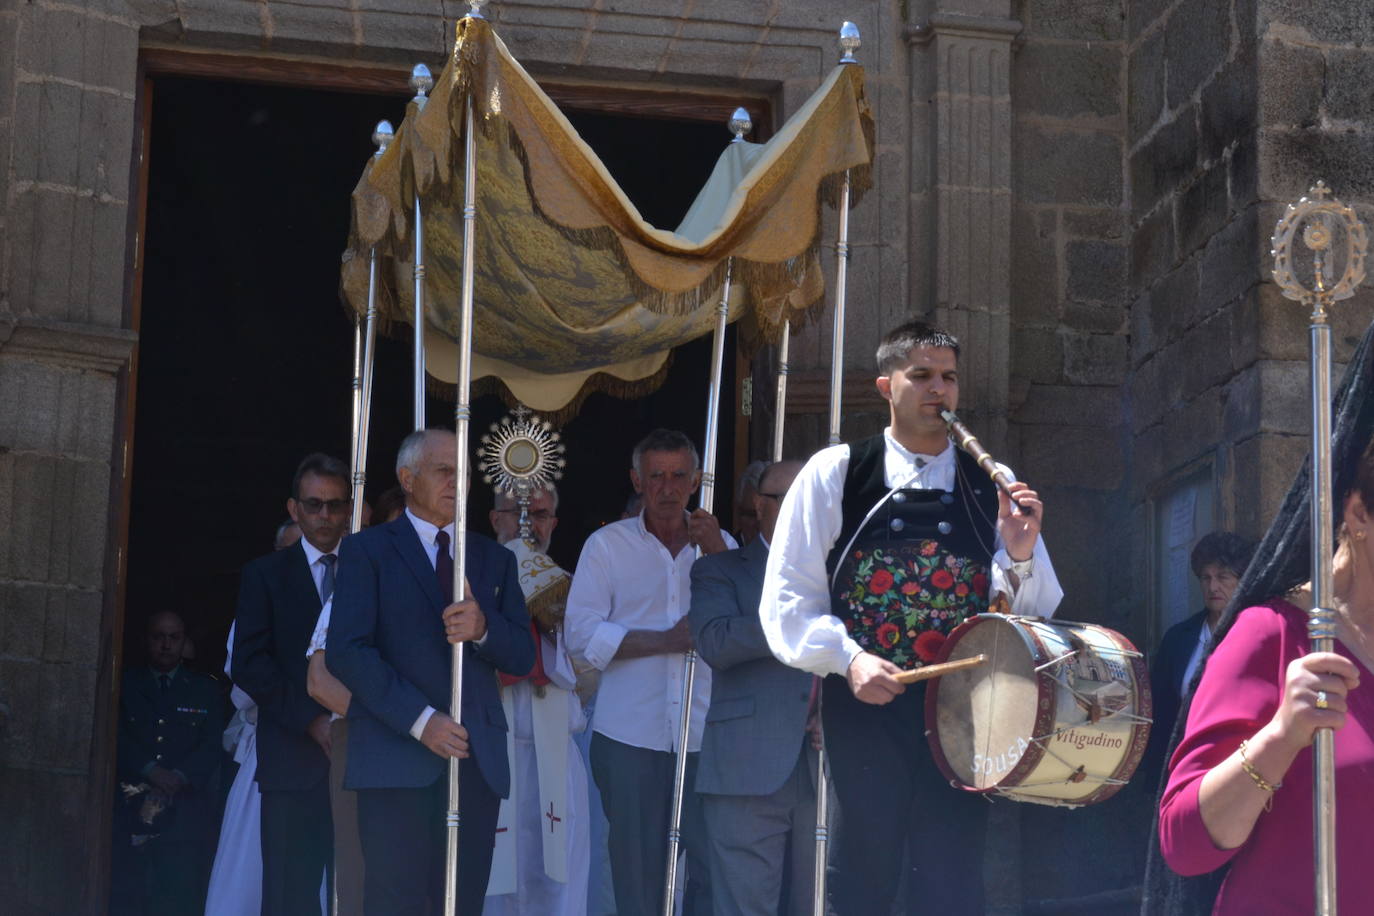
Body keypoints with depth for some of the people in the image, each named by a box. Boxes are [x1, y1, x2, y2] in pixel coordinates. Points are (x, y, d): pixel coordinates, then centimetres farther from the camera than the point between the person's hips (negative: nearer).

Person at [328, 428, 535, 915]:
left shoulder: (495, 558, 19)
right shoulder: (367, 550, 5)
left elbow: (522, 656, 12)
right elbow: (347, 650, -6)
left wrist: (484, 629, -12)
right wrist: (419, 720, -15)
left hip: (477, 759, 4)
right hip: (397, 758, -4)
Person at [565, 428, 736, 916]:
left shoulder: (719, 545, 13)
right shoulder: (607, 545, 6)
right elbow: (582, 635, -5)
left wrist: (718, 554, -10)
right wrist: (665, 640, -13)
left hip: (706, 733, 1)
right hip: (630, 734, -1)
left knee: (716, 866, -4)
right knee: (638, 869, 3)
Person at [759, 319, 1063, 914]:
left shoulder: (990, 487, 8)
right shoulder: (835, 473, 2)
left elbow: (1035, 614, 8)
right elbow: (787, 604, -1)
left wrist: (1020, 556, -12)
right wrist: (849, 658, -17)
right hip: (863, 705, -1)